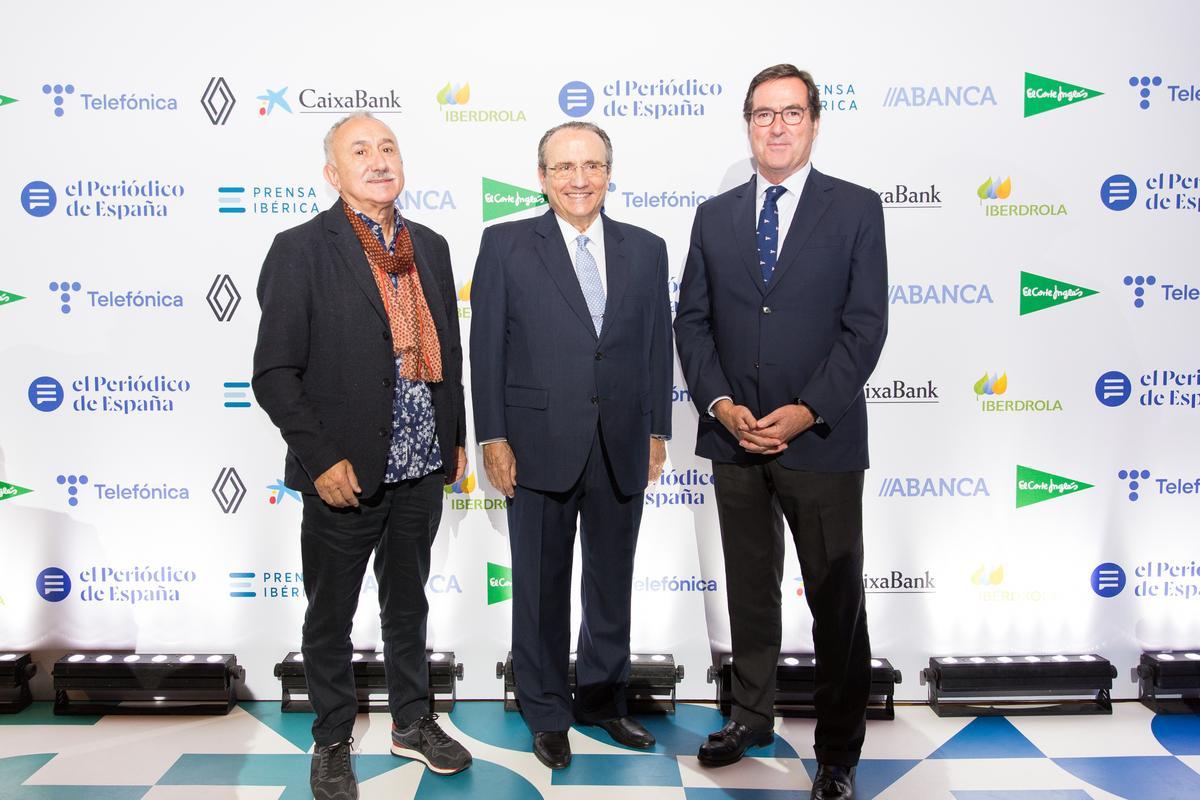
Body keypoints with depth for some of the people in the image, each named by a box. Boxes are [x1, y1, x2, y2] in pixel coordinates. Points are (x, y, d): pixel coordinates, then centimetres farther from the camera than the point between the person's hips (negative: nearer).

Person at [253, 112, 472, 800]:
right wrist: (321, 459, -16)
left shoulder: (430, 246, 8)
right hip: (344, 474, -5)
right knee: (332, 616, 12)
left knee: (408, 604, 20)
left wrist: (456, 438, 12)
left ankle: (413, 721, 38)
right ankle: (333, 743, 31)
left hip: (421, 468, 5)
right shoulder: (301, 250, -10)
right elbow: (275, 372, -12)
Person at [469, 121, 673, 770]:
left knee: (611, 585, 16)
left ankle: (603, 699, 35)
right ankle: (547, 715, 27)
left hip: (621, 449, 3)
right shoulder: (506, 245, -2)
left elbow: (657, 346, 8)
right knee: (541, 590, 10)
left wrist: (657, 432, 5)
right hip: (539, 447, -3)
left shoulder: (646, 250, 6)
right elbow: (486, 347, -4)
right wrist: (493, 437, -8)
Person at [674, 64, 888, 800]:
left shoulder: (857, 209, -1)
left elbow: (866, 325, -7)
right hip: (734, 439, 3)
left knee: (838, 602, 5)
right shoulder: (715, 215, 9)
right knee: (749, 590, 16)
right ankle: (753, 716, 34)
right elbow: (692, 320, 6)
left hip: (822, 440, -3)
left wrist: (807, 412, -16)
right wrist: (720, 404, -8)